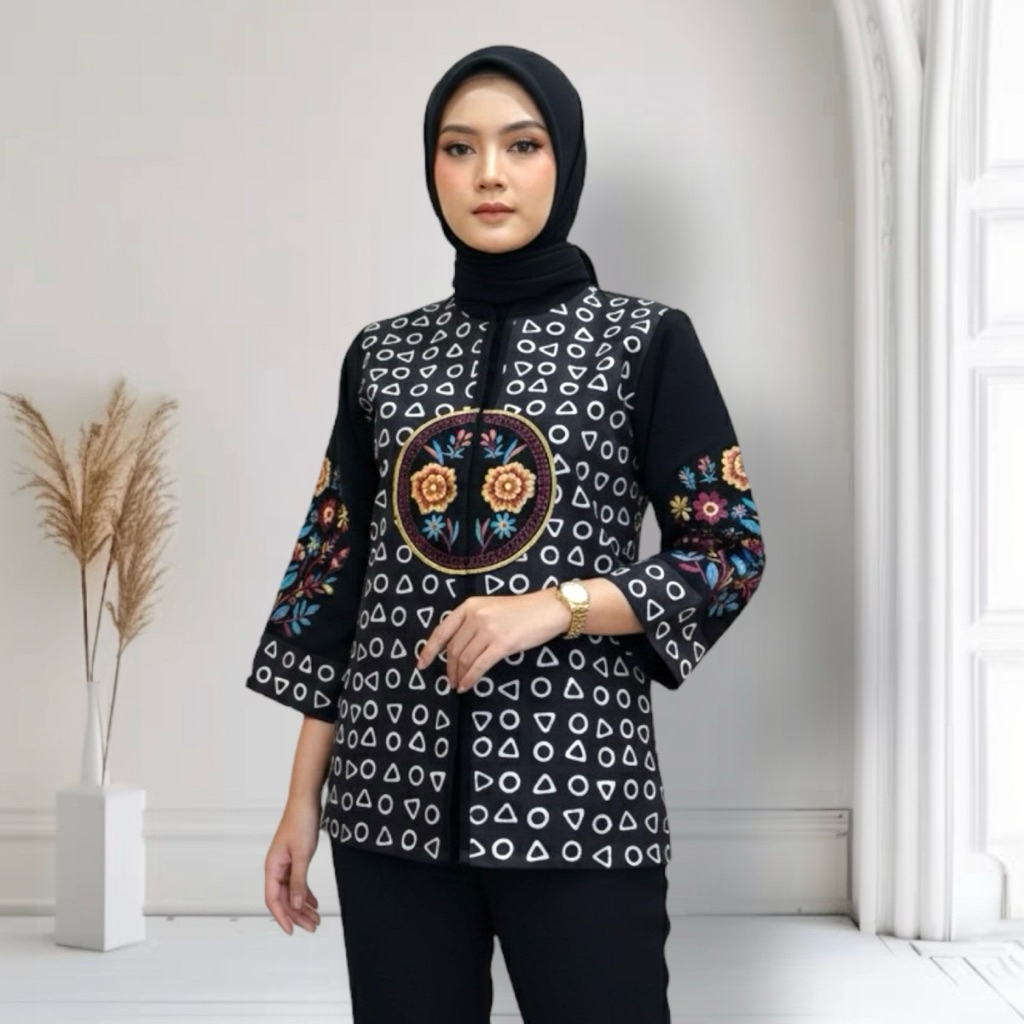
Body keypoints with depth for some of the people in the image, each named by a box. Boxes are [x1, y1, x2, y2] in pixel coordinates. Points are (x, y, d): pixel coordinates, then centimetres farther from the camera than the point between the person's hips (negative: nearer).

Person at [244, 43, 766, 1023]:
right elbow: (336, 571, 10)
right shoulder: (380, 354, 9)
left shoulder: (648, 342, 0)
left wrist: (557, 604, -15)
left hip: (578, 784, -3)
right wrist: (303, 797, 7)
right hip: (392, 788, 3)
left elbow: (730, 554, 0)